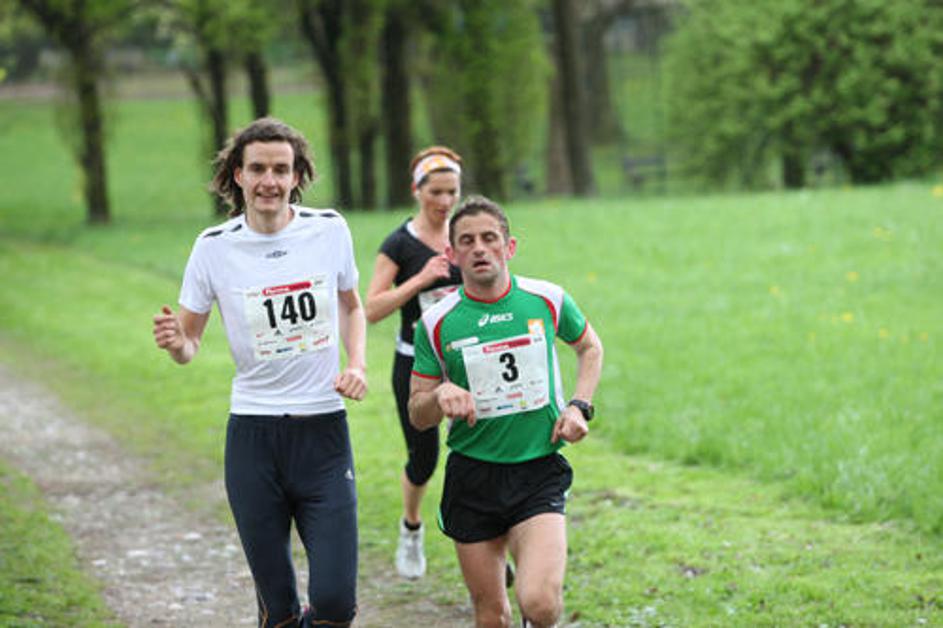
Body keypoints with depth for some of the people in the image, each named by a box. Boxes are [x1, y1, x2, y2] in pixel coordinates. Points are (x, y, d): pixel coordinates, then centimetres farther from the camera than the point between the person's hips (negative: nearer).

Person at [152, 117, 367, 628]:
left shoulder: (330, 230, 1)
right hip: (253, 435, -1)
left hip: (324, 431, 1)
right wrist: (175, 343, -18)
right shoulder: (215, 247, -2)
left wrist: (357, 365, 3)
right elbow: (189, 343, 6)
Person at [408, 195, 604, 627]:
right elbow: (417, 416, 5)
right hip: (472, 475, 1)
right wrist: (440, 395, -17)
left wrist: (579, 406, 5)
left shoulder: (548, 300, 0)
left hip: (539, 473, -1)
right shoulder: (436, 323, -2)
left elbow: (590, 347, 21)